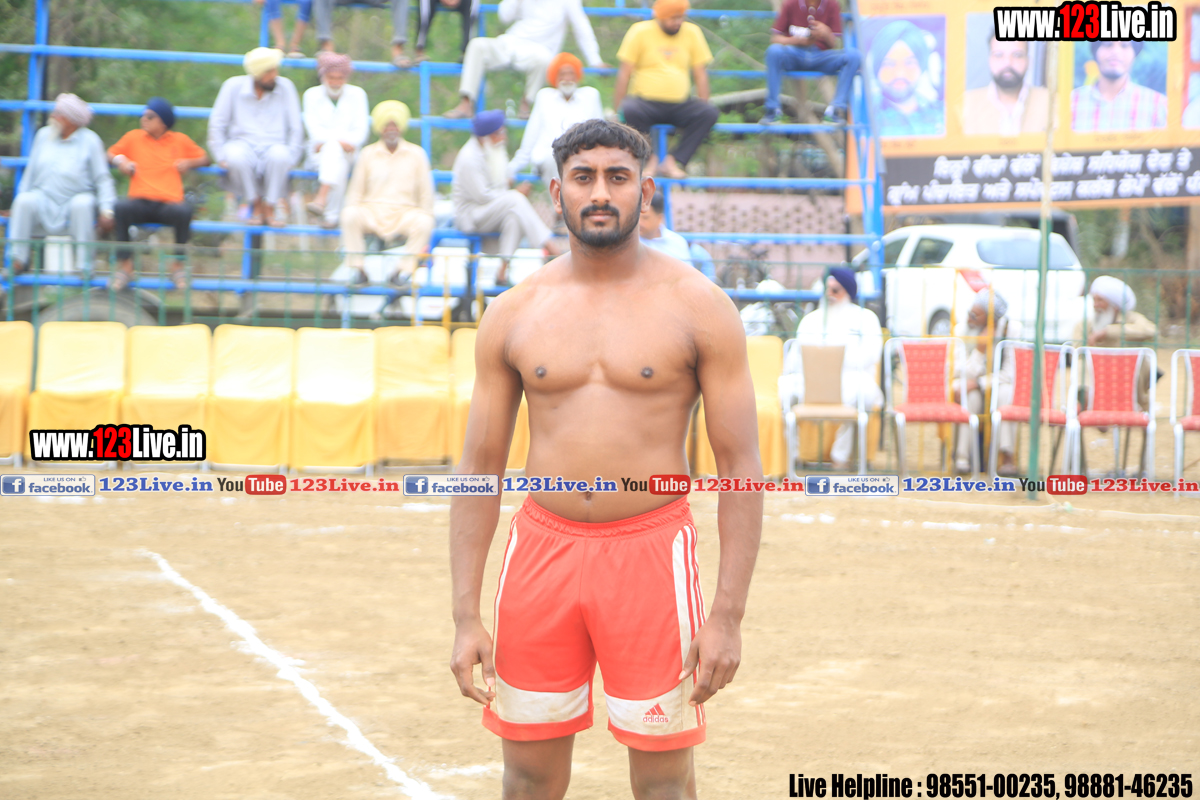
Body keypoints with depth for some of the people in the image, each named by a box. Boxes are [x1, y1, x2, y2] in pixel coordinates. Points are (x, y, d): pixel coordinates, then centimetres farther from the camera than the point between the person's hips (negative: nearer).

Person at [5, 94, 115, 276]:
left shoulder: (90, 140, -3)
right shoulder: (44, 135, 9)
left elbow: (103, 178, -6)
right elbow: (31, 172, 15)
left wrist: (106, 211, -17)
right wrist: (19, 204, 11)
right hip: (44, 199, 3)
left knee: (83, 204, -37)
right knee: (24, 200, -28)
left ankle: (84, 265, -28)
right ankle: (18, 260, -23)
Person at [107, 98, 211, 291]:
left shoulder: (180, 140, 16)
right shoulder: (134, 137, 18)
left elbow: (204, 158, 24)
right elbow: (111, 153, 28)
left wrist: (188, 163, 3)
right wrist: (120, 161, 5)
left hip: (169, 203, -1)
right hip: (140, 202, 1)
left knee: (184, 210, -37)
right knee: (121, 207, -35)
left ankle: (178, 265, -14)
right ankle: (125, 264, -19)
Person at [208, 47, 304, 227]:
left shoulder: (285, 87, 5)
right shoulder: (234, 86, 3)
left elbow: (296, 128, 7)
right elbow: (217, 124, 6)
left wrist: (290, 157, -4)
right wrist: (221, 157, -4)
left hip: (273, 146, 0)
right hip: (242, 144, 0)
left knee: (279, 155, -38)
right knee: (236, 156, -38)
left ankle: (270, 205, -17)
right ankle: (254, 202, -12)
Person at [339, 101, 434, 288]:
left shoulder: (416, 154, 7)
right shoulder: (368, 154, 10)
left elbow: (426, 194, 7)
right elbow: (356, 191, 11)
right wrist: (352, 218, -2)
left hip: (404, 212, -1)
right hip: (372, 211, 1)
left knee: (424, 222, -34)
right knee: (349, 214, -32)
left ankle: (403, 271, -21)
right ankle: (357, 270, -22)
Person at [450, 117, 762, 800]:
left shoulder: (698, 307, -1)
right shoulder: (514, 315, 6)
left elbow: (741, 466, -3)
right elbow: (480, 468, 8)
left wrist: (729, 614, -11)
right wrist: (467, 618, 1)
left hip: (652, 549, -2)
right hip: (543, 547, 3)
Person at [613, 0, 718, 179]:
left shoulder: (692, 33, 8)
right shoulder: (641, 32, 0)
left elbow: (700, 74, 11)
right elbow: (625, 72, -2)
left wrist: (702, 107, 2)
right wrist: (617, 109, -8)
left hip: (680, 104, 3)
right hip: (646, 102, -3)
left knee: (710, 112, -25)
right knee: (630, 110, -36)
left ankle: (673, 161, -21)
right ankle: (649, 159, -14)